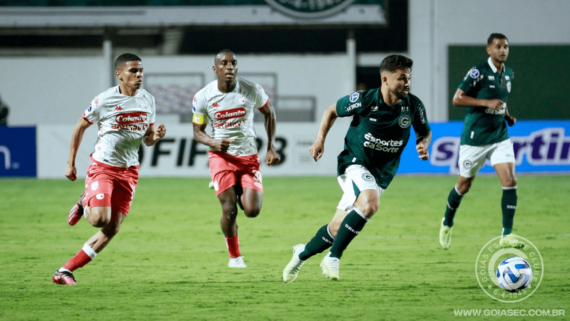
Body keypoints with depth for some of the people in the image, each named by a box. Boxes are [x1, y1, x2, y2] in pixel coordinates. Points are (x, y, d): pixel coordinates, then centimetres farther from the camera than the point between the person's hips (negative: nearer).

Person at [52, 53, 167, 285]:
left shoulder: (147, 100, 4)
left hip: (128, 170, 5)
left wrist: (155, 136, -12)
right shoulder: (104, 100, -11)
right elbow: (80, 127, 1)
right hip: (102, 167, -5)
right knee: (100, 219, -24)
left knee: (111, 229, 0)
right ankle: (84, 205, 14)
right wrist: (70, 163, 1)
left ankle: (66, 271, 8)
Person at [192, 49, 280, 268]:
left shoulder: (252, 90, -8)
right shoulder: (203, 97, -9)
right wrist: (214, 143, -21)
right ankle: (234, 256, 11)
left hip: (248, 156, 1)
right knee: (229, 210, -12)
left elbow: (269, 113, 10)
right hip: (221, 157, -1)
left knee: (252, 211, -11)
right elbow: (198, 132, 2)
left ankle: (239, 192, 26)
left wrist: (271, 148, 3)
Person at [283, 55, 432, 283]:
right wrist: (320, 140, -5)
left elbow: (425, 131, 12)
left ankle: (303, 253, 33)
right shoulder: (364, 100, -15)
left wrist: (423, 144, -10)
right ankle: (333, 257, -21)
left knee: (337, 229, 5)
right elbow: (332, 111, 4)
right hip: (354, 164, -4)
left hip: (381, 175, 4)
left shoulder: (413, 106, -7)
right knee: (369, 204, -34)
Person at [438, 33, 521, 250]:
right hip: (475, 137, -5)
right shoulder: (479, 72, -14)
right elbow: (457, 99, -15)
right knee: (464, 185, 9)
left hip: (499, 136, 5)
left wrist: (507, 115, 8)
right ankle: (447, 223, 36)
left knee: (510, 181, -12)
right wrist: (487, 103, -23)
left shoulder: (509, 74, 9)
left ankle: (507, 236, -10)